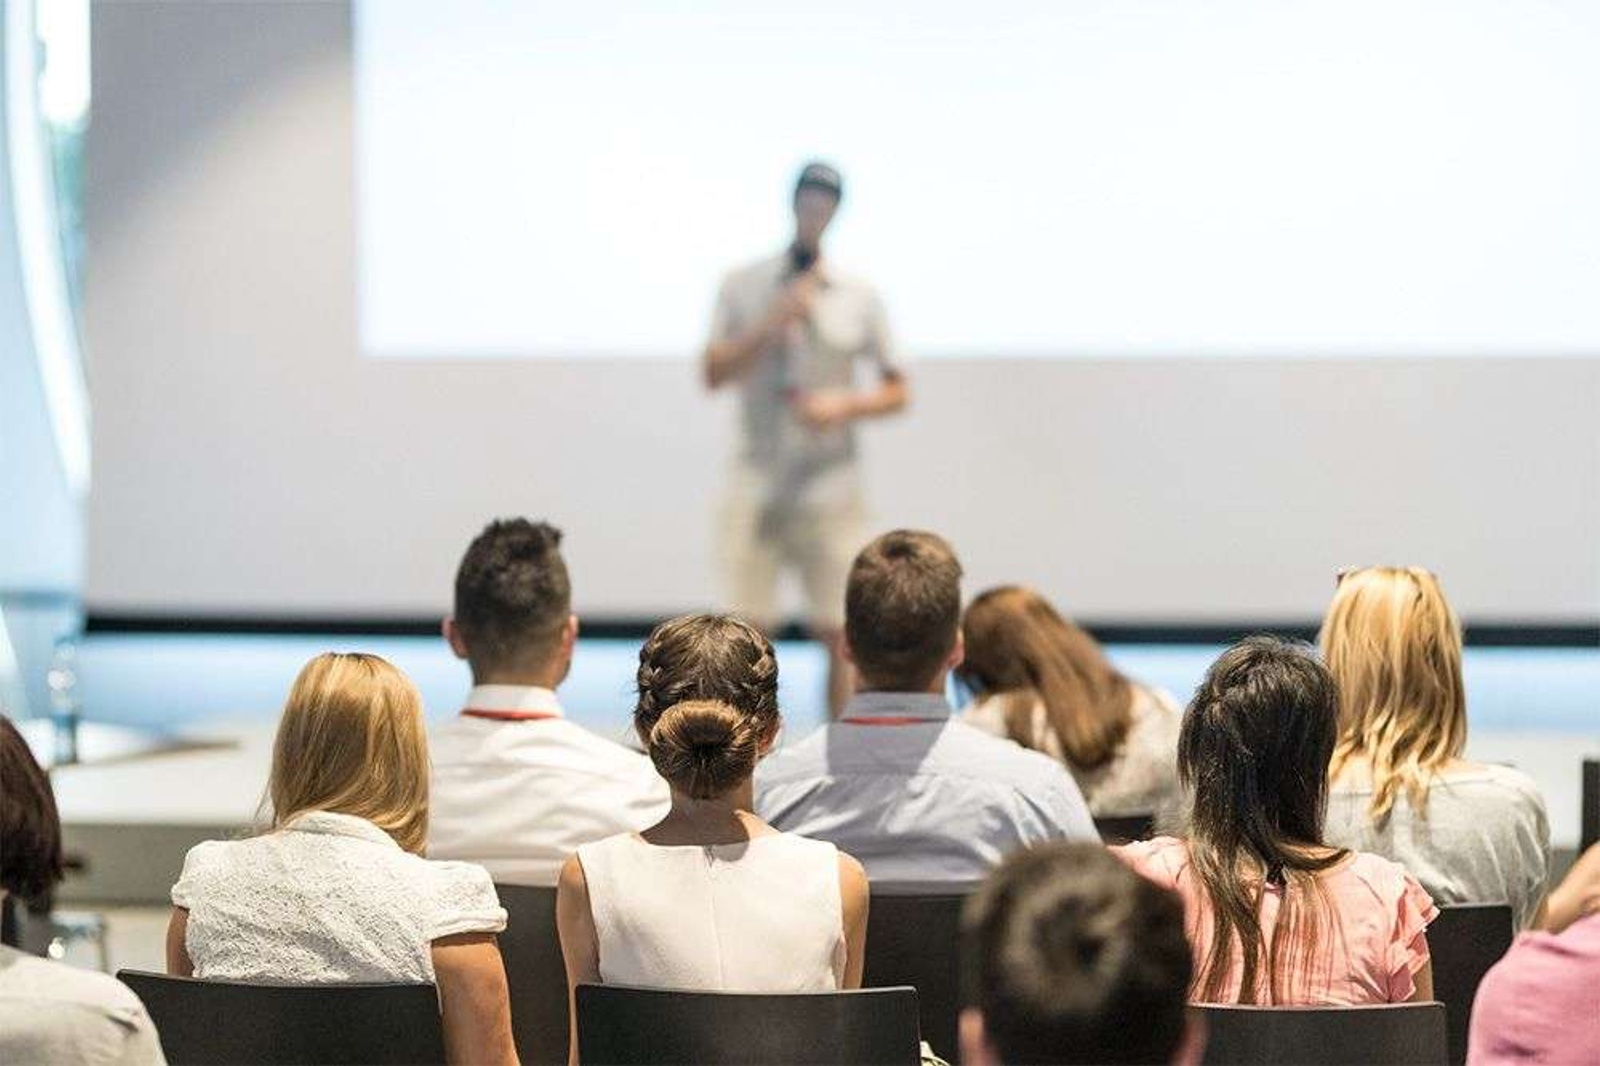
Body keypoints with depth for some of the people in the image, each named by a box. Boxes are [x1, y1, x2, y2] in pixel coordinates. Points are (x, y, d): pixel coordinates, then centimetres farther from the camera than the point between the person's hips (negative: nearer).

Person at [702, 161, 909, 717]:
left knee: (838, 631, -3)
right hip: (757, 482, 0)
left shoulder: (860, 298, 7)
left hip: (831, 487, 0)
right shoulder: (743, 286, 6)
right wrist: (773, 324, -12)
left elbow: (897, 390, 10)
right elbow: (713, 372, -1)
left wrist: (843, 405, -9)